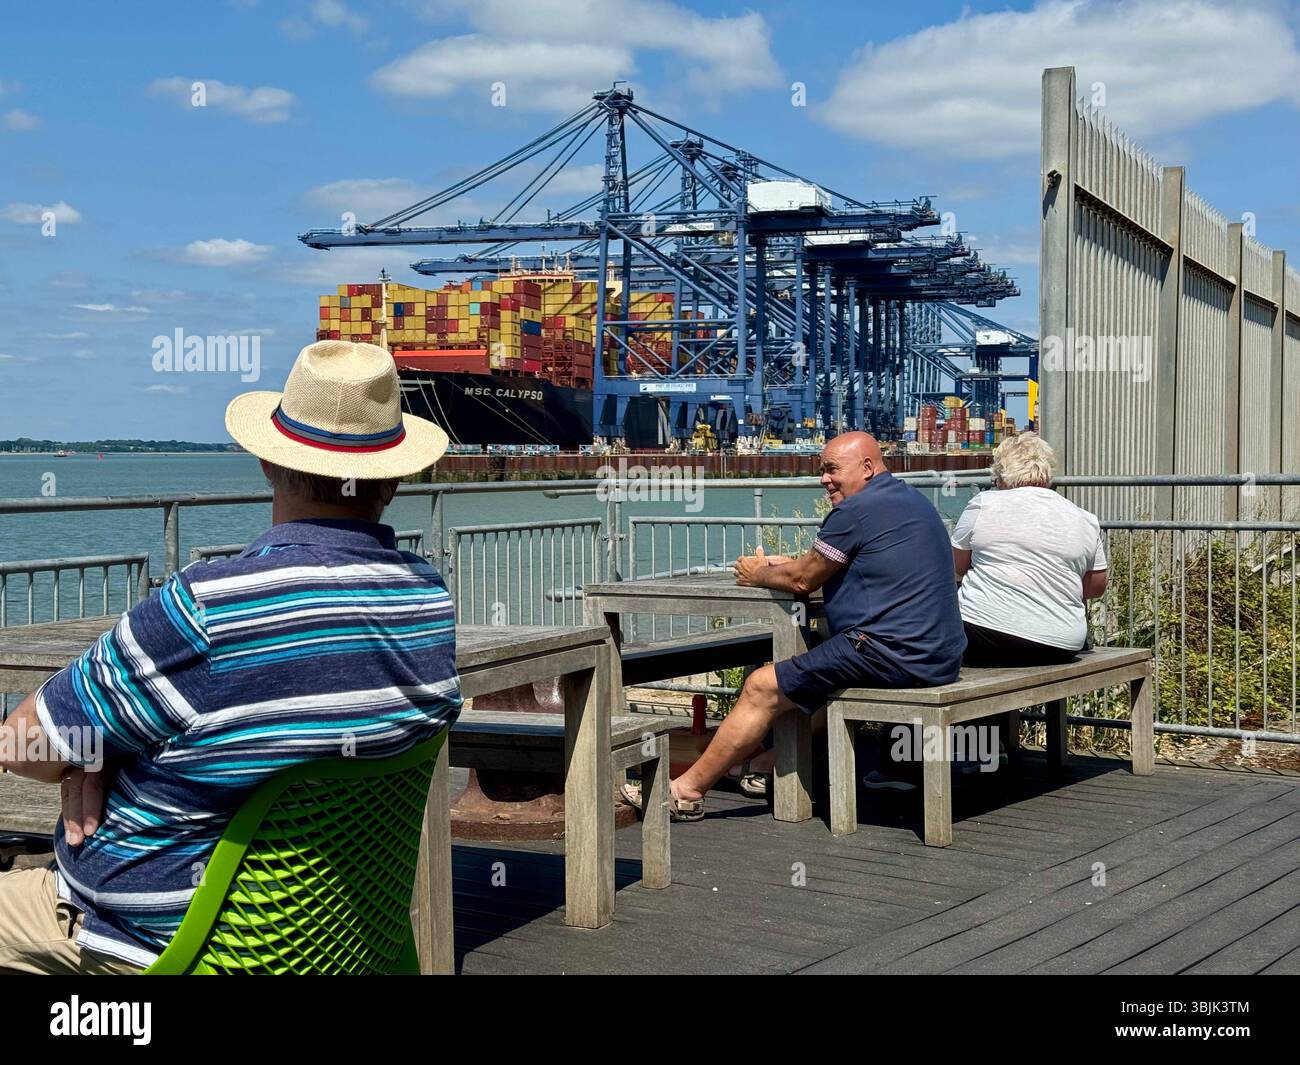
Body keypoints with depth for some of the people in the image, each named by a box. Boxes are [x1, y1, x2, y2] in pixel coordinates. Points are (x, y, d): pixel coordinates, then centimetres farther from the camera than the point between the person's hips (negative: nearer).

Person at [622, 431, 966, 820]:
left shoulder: (856, 510, -12)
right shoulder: (909, 499, 19)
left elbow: (803, 580, -5)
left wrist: (758, 575, 14)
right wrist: (782, 564, 19)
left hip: (891, 652, -10)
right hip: (940, 654, 10)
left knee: (762, 689, -4)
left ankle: (686, 790, 1)